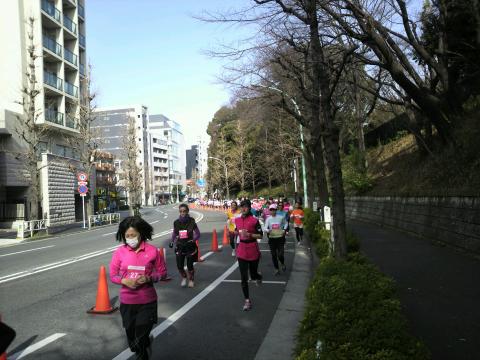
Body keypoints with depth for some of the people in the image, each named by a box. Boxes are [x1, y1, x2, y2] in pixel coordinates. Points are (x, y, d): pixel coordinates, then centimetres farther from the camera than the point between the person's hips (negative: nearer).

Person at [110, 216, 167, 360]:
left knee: (141, 340, -4)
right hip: (127, 302, 2)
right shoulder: (120, 252, -6)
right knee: (132, 340, 19)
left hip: (147, 301, -2)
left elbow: (162, 272, 1)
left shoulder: (152, 251, -9)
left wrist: (149, 278, -17)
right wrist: (125, 281, -17)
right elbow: (113, 275, 3)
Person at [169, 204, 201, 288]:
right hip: (180, 246, 2)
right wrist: (172, 242, 0)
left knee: (189, 266, 3)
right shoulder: (176, 222, -2)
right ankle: (184, 278, 31)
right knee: (179, 266, -2)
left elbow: (198, 234, -4)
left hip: (190, 246, -2)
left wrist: (193, 240, -20)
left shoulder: (191, 221, -9)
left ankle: (191, 280, 32)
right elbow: (174, 233, 14)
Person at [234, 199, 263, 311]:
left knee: (253, 274, 13)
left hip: (253, 251, -3)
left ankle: (258, 276, 51)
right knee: (243, 278, 0)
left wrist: (249, 234, -22)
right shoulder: (237, 220, 4)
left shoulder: (254, 220, -11)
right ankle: (247, 301, 9)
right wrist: (236, 232, 1)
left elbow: (260, 235, -9)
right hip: (241, 251, 3)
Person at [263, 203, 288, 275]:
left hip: (280, 237, -2)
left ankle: (282, 264, 29)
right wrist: (268, 230, -28)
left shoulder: (281, 217, -4)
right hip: (271, 238, 2)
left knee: (280, 254, -5)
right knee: (273, 255, 5)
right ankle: (276, 269, 20)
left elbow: (285, 223, 14)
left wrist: (284, 230, -1)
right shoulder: (268, 219, -1)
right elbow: (265, 228, -6)